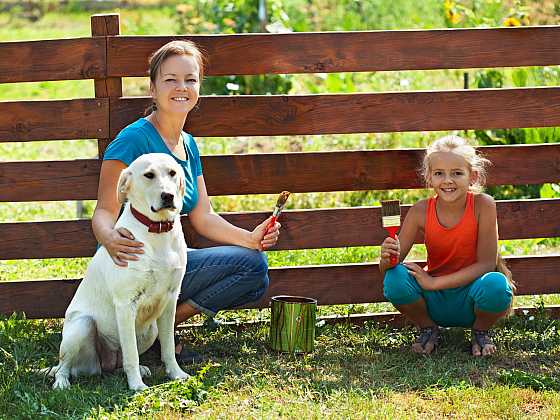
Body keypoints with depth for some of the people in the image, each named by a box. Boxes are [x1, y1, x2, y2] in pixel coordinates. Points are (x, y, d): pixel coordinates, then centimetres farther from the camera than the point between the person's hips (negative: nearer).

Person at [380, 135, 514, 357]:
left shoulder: (483, 205, -15)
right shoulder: (421, 211, -10)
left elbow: (487, 263, -17)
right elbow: (386, 269, -8)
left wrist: (434, 282, -22)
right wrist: (387, 258, -33)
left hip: (470, 300, -1)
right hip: (435, 303, 2)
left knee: (495, 284, -34)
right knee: (394, 278, -27)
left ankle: (480, 332, 1)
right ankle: (428, 329, 3)